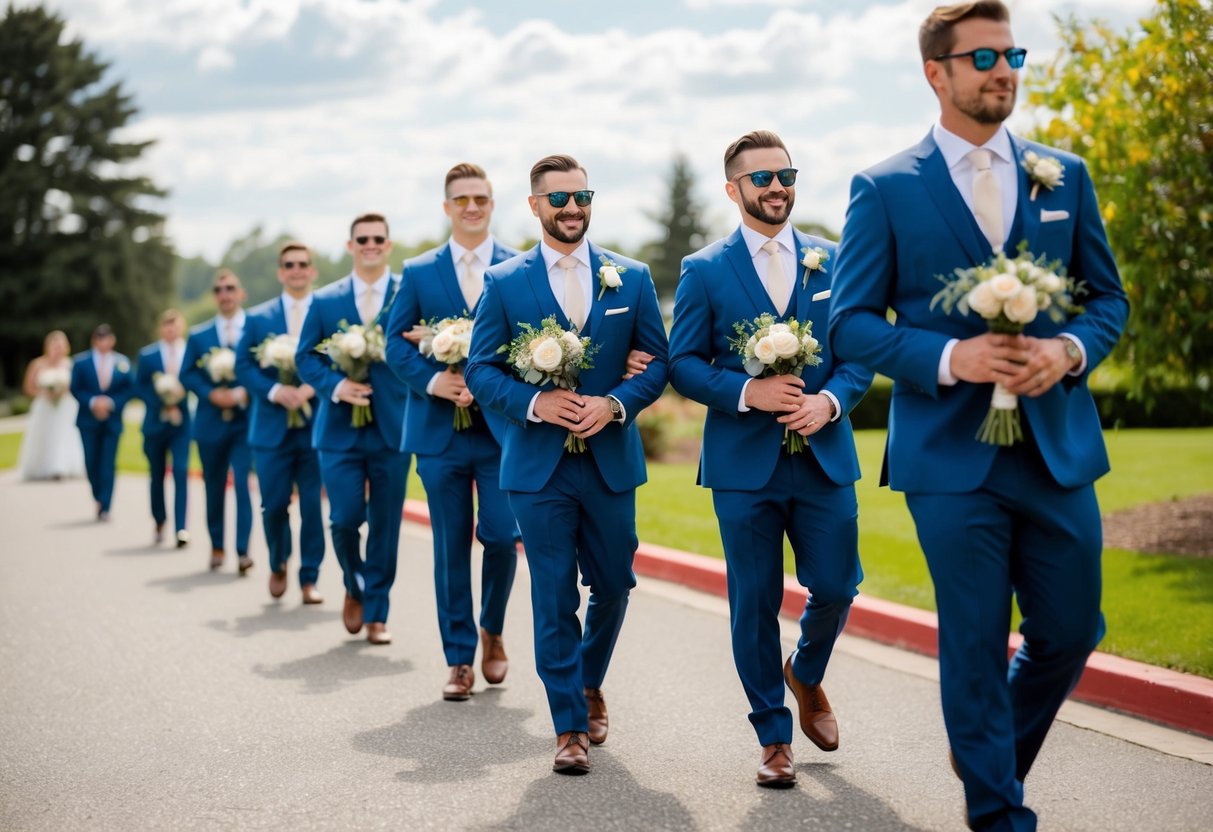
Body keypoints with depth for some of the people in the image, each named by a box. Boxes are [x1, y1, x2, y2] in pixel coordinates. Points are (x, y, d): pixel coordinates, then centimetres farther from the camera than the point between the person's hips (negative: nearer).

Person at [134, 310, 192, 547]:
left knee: (181, 471, -13)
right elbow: (139, 388, 1)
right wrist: (162, 404, -11)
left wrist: (182, 390, -17)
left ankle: (181, 528, -17)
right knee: (157, 474, 11)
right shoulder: (147, 355, 2)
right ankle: (159, 522, 30)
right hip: (155, 422, 2)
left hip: (181, 422, -2)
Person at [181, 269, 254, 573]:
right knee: (214, 487, 10)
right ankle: (217, 547, 21)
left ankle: (242, 551, -12)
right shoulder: (198, 336, 9)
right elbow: (187, 375, 5)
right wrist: (211, 394, -11)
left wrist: (245, 392, -16)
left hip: (246, 420, -3)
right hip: (211, 422, 3)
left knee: (243, 483, -12)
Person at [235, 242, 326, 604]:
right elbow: (243, 366, 4)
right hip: (273, 427, 1)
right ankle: (278, 564, 29)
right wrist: (275, 391, -11)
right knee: (274, 504, 4)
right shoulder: (258, 317, 9)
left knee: (313, 505, -1)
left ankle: (309, 578, 10)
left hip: (317, 424, -1)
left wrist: (314, 387, -17)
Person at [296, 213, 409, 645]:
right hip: (340, 429, 1)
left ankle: (376, 613, 15)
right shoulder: (324, 300, 8)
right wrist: (335, 385, -11)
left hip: (392, 428, -1)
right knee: (345, 518, -5)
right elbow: (305, 356, 6)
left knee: (385, 525, 3)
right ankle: (354, 588, 24)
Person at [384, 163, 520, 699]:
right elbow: (395, 342, 4)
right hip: (440, 428, 1)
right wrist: (433, 380, -13)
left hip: (503, 426, -1)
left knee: (500, 535, -5)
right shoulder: (418, 272, 8)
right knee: (451, 547, 5)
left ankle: (492, 630, 23)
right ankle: (460, 660, 14)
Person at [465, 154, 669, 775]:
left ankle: (589, 683, 38)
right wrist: (535, 403, -16)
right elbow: (481, 370, 0)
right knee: (554, 598, -1)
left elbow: (657, 362, 4)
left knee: (612, 586, 12)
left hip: (611, 461, 2)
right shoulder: (504, 283, 1)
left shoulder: (632, 277, 4)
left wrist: (615, 404, -14)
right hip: (538, 466, -2)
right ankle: (569, 725, 8)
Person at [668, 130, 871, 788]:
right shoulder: (705, 270, 1)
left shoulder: (833, 261, 8)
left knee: (835, 588, 1)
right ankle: (773, 736, 17)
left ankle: (805, 674, 34)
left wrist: (828, 400, -11)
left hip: (824, 456, 2)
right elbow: (683, 364, -1)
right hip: (744, 462, -2)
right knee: (754, 604, 3)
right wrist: (748, 392, -16)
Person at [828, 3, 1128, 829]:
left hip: (1058, 443, 4)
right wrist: (950, 357, -17)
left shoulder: (1065, 175, 9)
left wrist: (1070, 350, -10)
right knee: (975, 645, 3)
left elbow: (1109, 297, 11)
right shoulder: (885, 189, -1)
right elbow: (850, 323, -2)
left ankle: (995, 753, 38)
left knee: (1070, 632, 11)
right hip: (952, 451, -3)